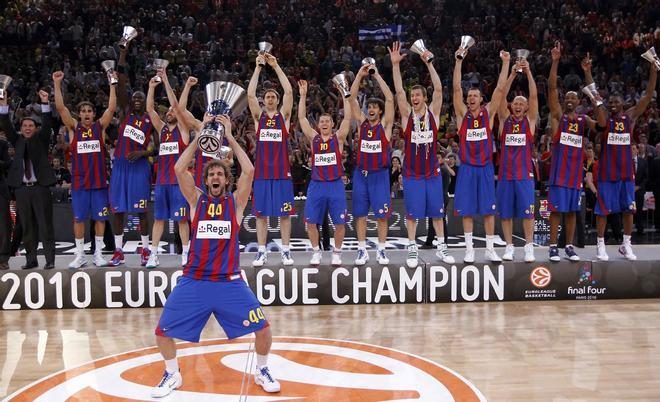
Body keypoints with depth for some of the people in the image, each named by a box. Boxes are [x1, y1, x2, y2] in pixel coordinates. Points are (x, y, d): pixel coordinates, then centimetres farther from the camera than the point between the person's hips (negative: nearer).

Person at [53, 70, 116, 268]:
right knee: (79, 218, 4)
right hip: (79, 182, 0)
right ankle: (80, 255, 13)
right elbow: (60, 108, -6)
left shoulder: (100, 127, 4)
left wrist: (112, 84, -10)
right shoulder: (73, 127, 5)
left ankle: (98, 254, 14)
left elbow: (111, 108, -6)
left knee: (100, 217, 4)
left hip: (99, 181, 0)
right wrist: (57, 84, -13)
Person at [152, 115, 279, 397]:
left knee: (263, 328, -7)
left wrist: (229, 137, -4)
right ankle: (172, 375, 27)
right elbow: (179, 169, -5)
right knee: (162, 331, 0)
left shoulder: (236, 201, 6)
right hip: (194, 281, 1)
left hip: (229, 282, -1)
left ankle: (262, 371, 21)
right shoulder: (196, 200, 8)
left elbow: (249, 170, -8)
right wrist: (199, 136, -3)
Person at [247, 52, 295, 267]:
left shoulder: (283, 116, 7)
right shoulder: (259, 117, 9)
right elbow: (250, 94, -4)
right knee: (261, 213, 3)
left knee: (284, 214, 2)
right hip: (262, 173, 1)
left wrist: (276, 66, -7)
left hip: (282, 173, -1)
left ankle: (285, 251, 11)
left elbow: (289, 92, -6)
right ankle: (262, 252, 11)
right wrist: (258, 67, -7)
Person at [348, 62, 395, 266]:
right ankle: (362, 251, 11)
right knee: (360, 214, 3)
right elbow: (352, 98, 0)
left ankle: (381, 251, 9)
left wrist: (377, 76, -11)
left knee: (382, 215, 0)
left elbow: (390, 99, -11)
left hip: (379, 174, -2)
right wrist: (360, 75, -8)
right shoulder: (362, 122, 7)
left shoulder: (385, 124, 0)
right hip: (361, 174, 3)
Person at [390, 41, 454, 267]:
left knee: (437, 212, 9)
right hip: (412, 174, -1)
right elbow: (398, 91, -11)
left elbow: (438, 89, -11)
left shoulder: (433, 113, 1)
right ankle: (412, 250, 12)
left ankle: (441, 248, 20)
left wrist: (428, 63, -18)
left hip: (432, 172, 1)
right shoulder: (407, 115, -1)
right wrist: (395, 64, -20)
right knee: (412, 213, 2)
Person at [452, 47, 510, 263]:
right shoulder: (462, 114, 2)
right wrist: (459, 61, -15)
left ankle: (490, 249, 11)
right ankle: (469, 249, 11)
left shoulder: (488, 113, 4)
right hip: (467, 168, -1)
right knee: (467, 210, 2)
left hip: (486, 167, 1)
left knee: (489, 209, 3)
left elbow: (500, 89, -3)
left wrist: (505, 63, -9)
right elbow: (456, 88, -9)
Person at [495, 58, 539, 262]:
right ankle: (509, 247, 13)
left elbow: (534, 96, -4)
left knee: (527, 212, -2)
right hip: (505, 173, 1)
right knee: (505, 213, 4)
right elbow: (502, 96, -3)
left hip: (524, 173, -1)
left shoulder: (530, 120, 7)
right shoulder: (504, 119, 9)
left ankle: (529, 247, 5)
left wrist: (528, 72, -11)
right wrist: (513, 74, -12)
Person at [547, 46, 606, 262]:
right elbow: (551, 88, -8)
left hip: (576, 170, 3)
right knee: (556, 209, -3)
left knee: (572, 210, 8)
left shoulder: (583, 120, 10)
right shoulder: (558, 116, 2)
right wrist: (555, 62, -18)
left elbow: (601, 124, -10)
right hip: (559, 170, -3)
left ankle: (569, 247, 15)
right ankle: (553, 247, 3)